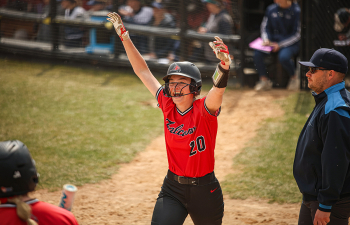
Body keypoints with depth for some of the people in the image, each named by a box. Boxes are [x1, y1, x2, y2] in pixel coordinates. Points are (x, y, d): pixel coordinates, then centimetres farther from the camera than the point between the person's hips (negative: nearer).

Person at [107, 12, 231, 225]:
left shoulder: (204, 110, -15)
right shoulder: (168, 106, -2)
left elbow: (218, 88, -37)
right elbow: (143, 72, 4)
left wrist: (224, 65, -58)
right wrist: (125, 37, 3)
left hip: (204, 190, -3)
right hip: (172, 188, 3)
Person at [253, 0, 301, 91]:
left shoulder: (296, 11, -10)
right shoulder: (271, 9, 5)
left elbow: (297, 35, -10)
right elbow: (265, 27, 15)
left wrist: (280, 45, -17)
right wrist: (266, 40, -6)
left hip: (291, 43, -5)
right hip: (272, 41, 5)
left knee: (283, 56, -35)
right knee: (257, 53, -22)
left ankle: (293, 78, -7)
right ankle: (264, 80, -8)